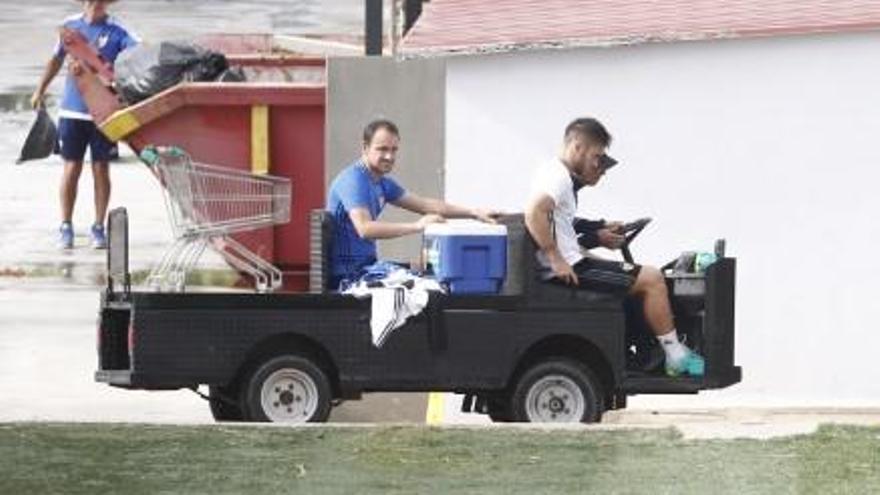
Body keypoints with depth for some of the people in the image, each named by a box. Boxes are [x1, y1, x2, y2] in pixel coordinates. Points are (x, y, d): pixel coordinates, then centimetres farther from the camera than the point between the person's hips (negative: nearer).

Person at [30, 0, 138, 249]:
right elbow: (57, 59, 18)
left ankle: (98, 228, 13)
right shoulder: (71, 25, 4)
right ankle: (66, 227, 13)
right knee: (71, 168, 3)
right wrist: (40, 90, 24)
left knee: (101, 169, 3)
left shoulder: (117, 32, -6)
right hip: (73, 109, 2)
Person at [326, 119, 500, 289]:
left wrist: (474, 213, 8)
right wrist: (416, 226, -32)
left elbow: (424, 205, 16)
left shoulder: (381, 183, 12)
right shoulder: (354, 180, -16)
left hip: (365, 266, 9)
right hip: (347, 275, -9)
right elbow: (364, 228, -30)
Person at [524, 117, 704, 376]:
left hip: (570, 265, 11)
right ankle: (676, 357, -1)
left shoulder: (558, 175, 17)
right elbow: (534, 213, -31)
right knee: (651, 279, -8)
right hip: (569, 269, -11)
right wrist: (557, 261, -29)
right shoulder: (557, 177, -15)